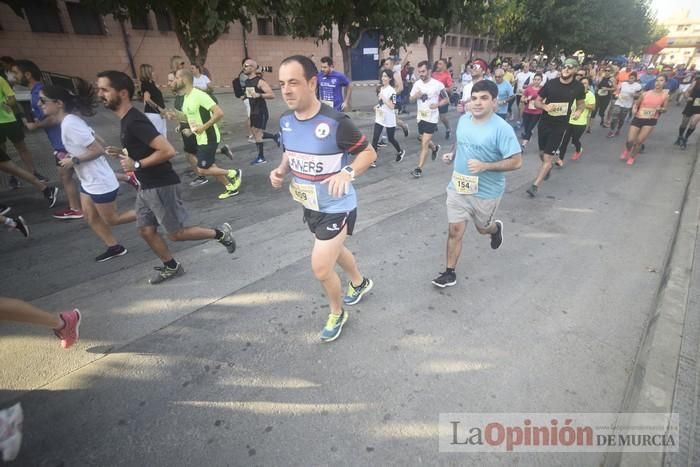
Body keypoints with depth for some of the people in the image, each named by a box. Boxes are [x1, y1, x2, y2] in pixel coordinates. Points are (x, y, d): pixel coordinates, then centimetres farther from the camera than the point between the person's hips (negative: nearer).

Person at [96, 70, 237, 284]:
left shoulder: (134, 122, -21)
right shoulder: (127, 119, 11)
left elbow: (167, 151, -29)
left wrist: (136, 164, -20)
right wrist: (123, 152, 8)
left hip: (161, 186, -10)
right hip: (147, 186, 10)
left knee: (177, 233, 1)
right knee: (146, 230, 12)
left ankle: (220, 233, 18)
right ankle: (171, 267, 27)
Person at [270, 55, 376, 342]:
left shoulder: (335, 123, -24)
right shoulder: (286, 120, -4)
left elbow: (369, 153, -15)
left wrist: (348, 173, -33)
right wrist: (280, 170, -7)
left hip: (337, 207, -7)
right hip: (309, 205, 8)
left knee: (321, 268, -5)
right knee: (333, 250, 26)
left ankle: (337, 313, 26)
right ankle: (360, 282, 56)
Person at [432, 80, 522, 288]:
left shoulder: (502, 128, -20)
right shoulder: (463, 119, 0)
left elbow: (516, 162, -19)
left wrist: (485, 166, -30)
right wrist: (451, 153, 0)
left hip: (486, 192, -4)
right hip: (458, 187, 4)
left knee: (483, 228, 19)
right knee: (454, 230, 4)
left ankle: (496, 228, 57)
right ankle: (450, 273, 18)